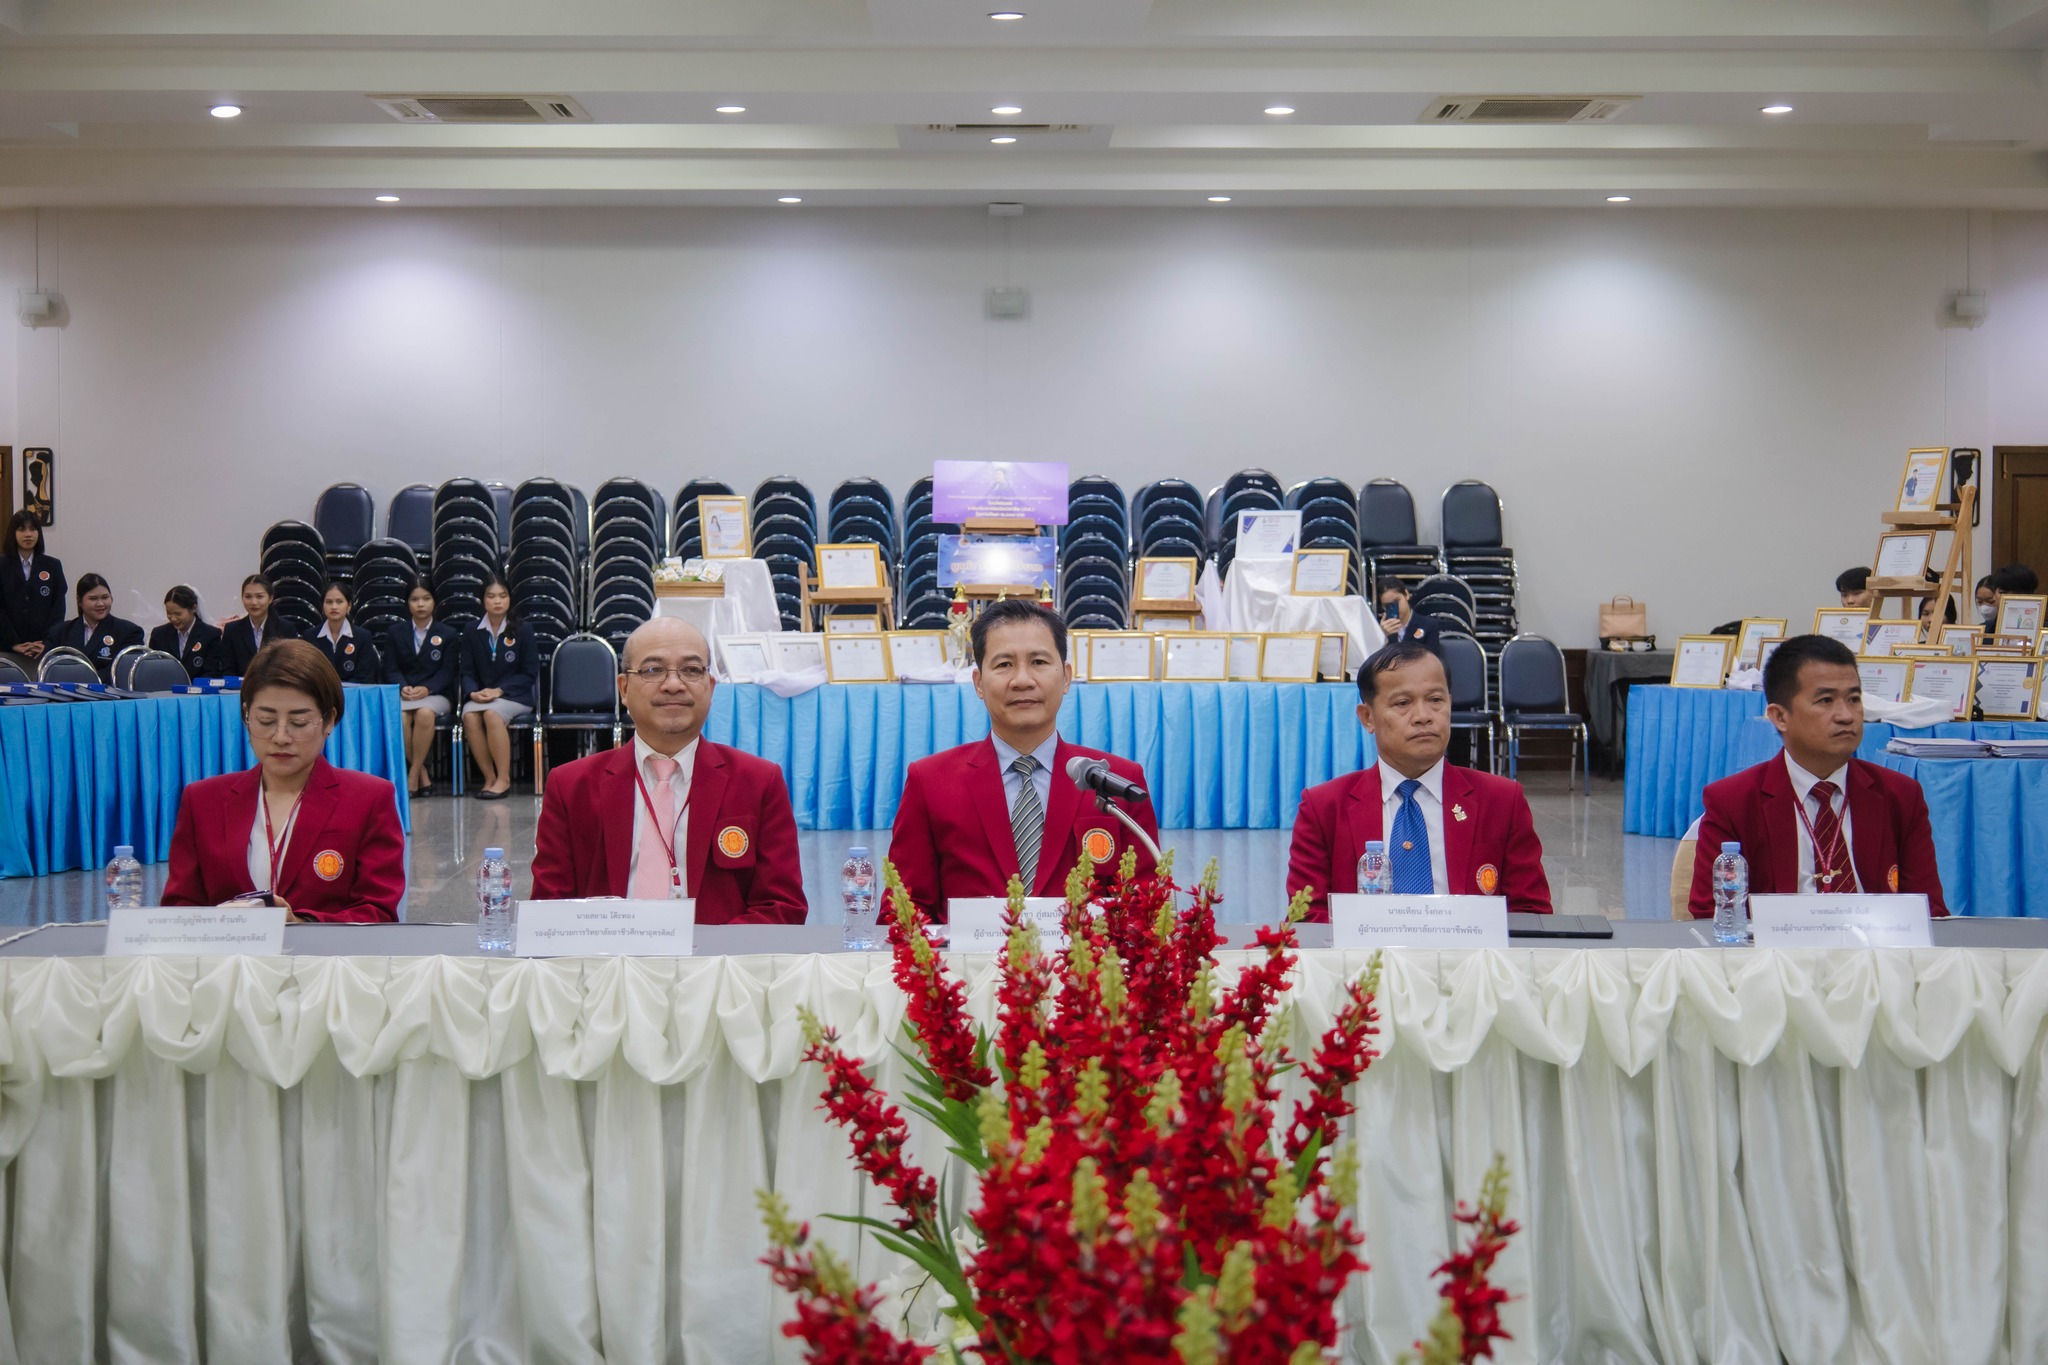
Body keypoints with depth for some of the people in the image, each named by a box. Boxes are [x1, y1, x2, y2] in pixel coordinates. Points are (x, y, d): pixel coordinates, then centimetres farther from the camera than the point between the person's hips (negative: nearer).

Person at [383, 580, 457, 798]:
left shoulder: (447, 635, 13)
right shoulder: (395, 632, 16)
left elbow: (447, 672, 3)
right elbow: (391, 668, 7)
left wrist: (426, 689, -16)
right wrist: (403, 688, -15)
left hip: (435, 694, -1)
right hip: (403, 694, 1)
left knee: (425, 713, -38)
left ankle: (413, 776, -28)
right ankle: (423, 776, -22)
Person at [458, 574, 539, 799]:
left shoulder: (521, 632, 1)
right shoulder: (473, 633, 9)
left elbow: (529, 673, -2)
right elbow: (467, 672, 8)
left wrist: (499, 690, -14)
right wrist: (474, 692, -14)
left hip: (514, 696, -3)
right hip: (480, 695, 3)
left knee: (492, 713, -35)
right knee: (469, 716, -31)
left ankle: (503, 779, -27)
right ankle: (489, 778, -22)